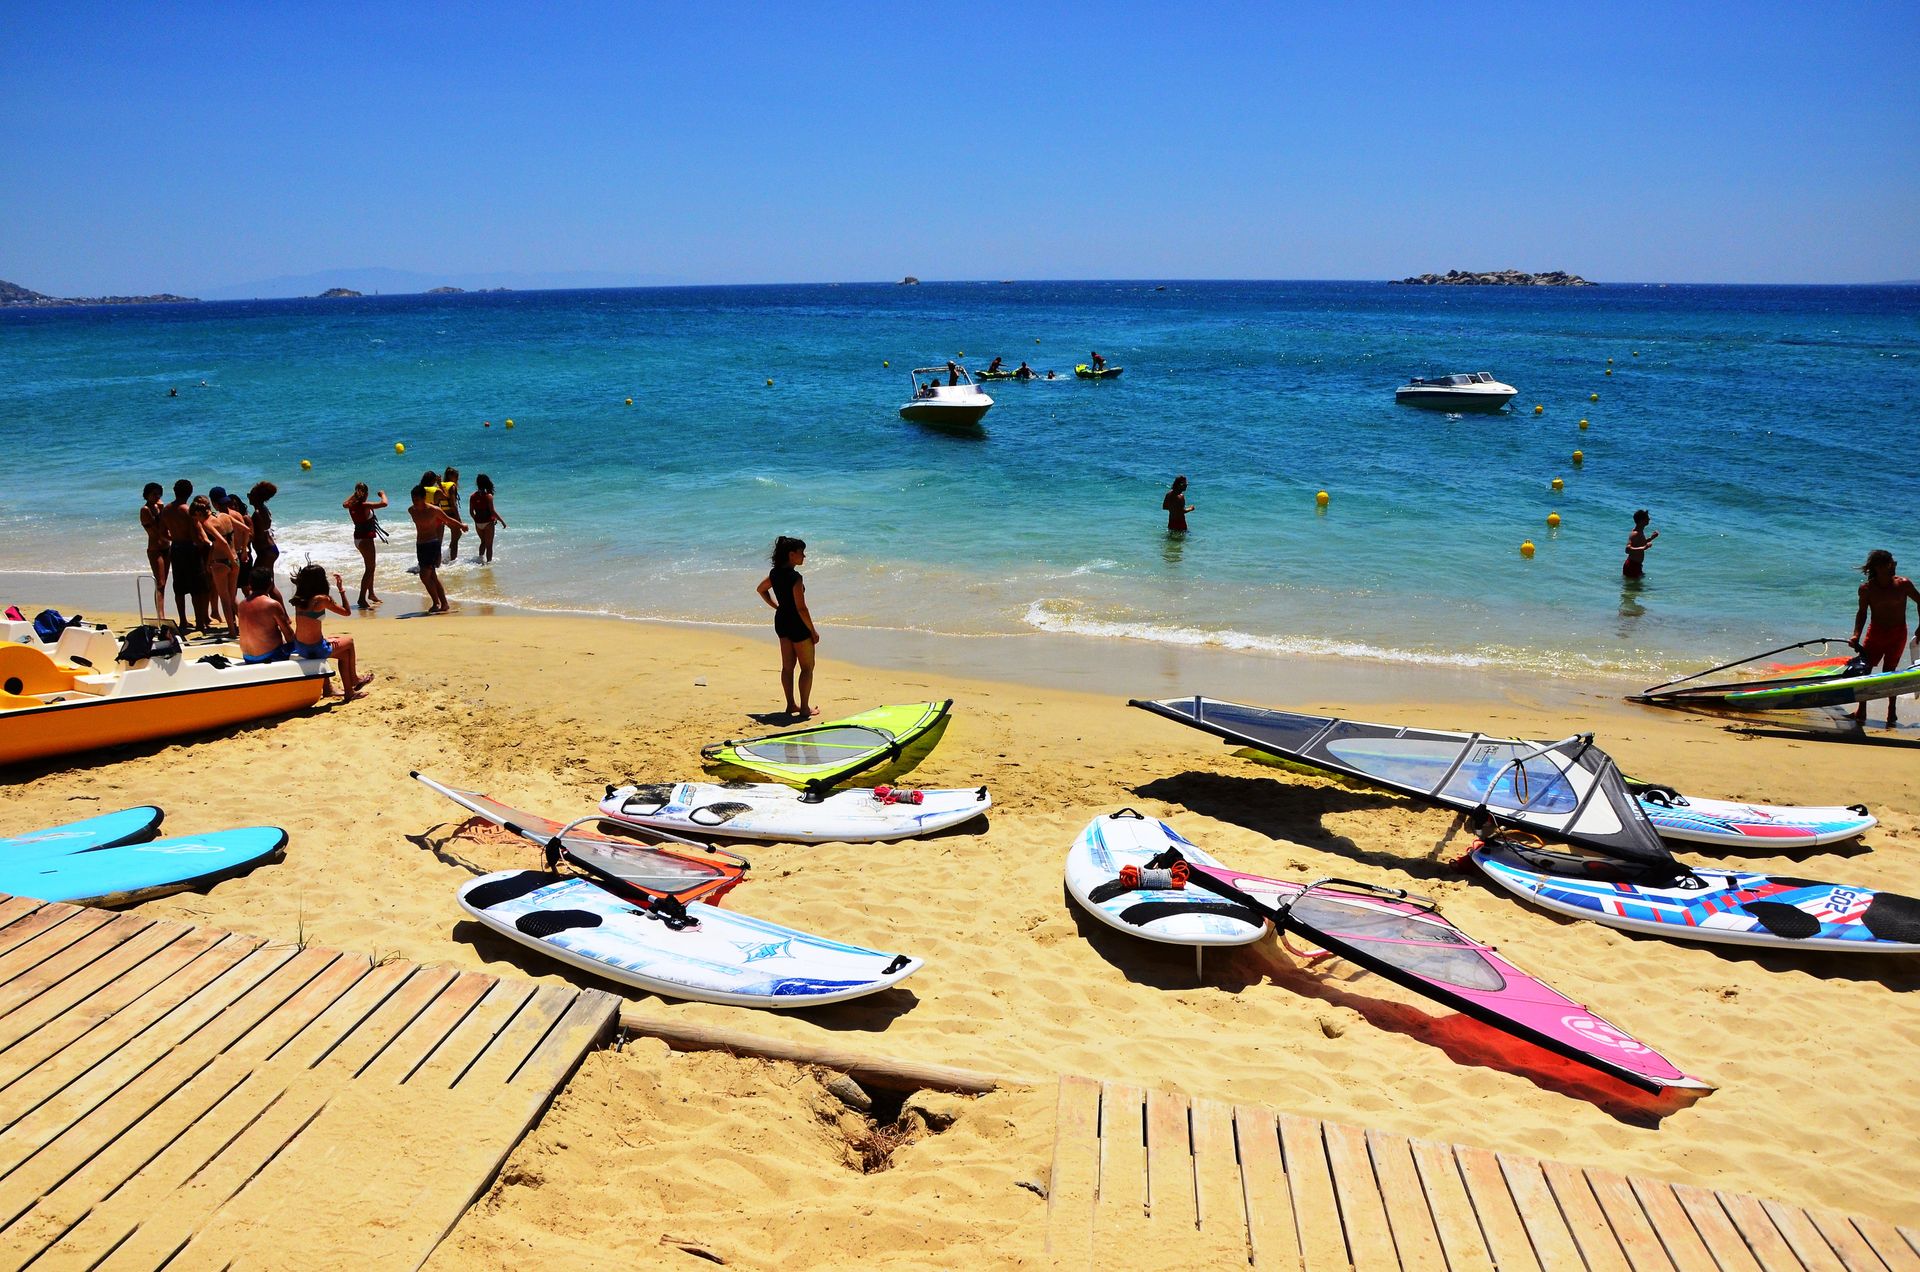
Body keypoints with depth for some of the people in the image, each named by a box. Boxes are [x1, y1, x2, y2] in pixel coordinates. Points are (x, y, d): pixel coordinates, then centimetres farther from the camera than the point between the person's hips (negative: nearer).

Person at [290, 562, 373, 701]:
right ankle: (354, 679, 38)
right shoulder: (321, 599, -18)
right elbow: (347, 612, -7)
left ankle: (349, 692, 34)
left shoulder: (299, 598, 4)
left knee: (344, 654, 27)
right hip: (316, 649, -7)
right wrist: (342, 590, 0)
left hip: (299, 648, 7)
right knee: (349, 641, 22)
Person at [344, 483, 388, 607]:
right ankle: (362, 598, -12)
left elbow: (344, 504, 27)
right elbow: (384, 504, -25)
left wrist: (354, 494, 35)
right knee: (370, 568, -5)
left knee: (370, 566, 22)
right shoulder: (365, 505, -20)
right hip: (366, 538, -9)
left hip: (357, 537, 9)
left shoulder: (351, 505, 3)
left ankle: (371, 594, 33)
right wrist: (383, 494, -5)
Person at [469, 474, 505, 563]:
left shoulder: (472, 496, 0)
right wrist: (502, 521, -10)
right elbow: (492, 511, -17)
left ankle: (481, 558, 10)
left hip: (478, 523, 5)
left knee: (483, 542, 25)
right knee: (489, 545, 7)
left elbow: (471, 511, 5)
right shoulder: (488, 496, -14)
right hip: (488, 523, -4)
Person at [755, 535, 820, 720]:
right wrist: (813, 631, -14)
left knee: (787, 666, 16)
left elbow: (761, 589, 20)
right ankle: (804, 709, 8)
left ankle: (791, 705, 25)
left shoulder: (775, 573, 1)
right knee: (807, 667, 4)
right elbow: (801, 608, -23)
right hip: (797, 623, -8)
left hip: (781, 620, 8)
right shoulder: (795, 577, -24)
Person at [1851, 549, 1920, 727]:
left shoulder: (1903, 584, -10)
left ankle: (1891, 712, 13)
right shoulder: (1866, 589, -8)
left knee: (1888, 672, -1)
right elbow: (1862, 612, 3)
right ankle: (1862, 711, 12)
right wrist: (1856, 635, -7)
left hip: (1897, 634, -1)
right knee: (1864, 669, 0)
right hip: (1875, 633, 1)